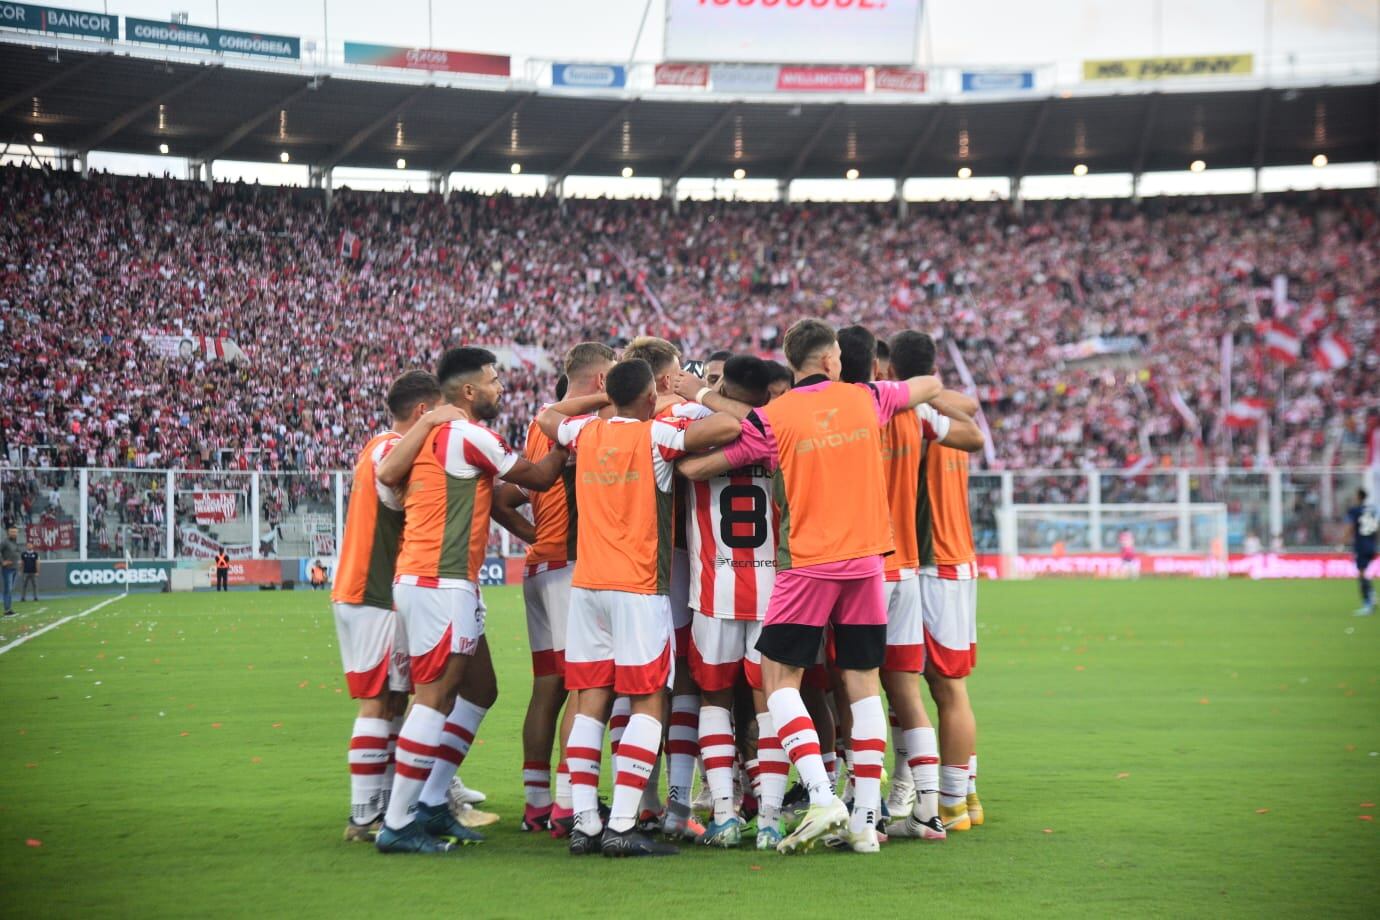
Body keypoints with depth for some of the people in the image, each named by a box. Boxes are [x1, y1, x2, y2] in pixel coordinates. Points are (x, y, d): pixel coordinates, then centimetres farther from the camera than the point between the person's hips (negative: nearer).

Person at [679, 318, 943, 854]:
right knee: (863, 684, 6)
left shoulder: (771, 418, -5)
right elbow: (930, 387, 24)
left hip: (807, 565, -3)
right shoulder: (866, 399, 5)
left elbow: (694, 468, -4)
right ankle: (864, 820, 5)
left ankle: (822, 796, -13)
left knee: (779, 678, 3)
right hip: (865, 562, 4)